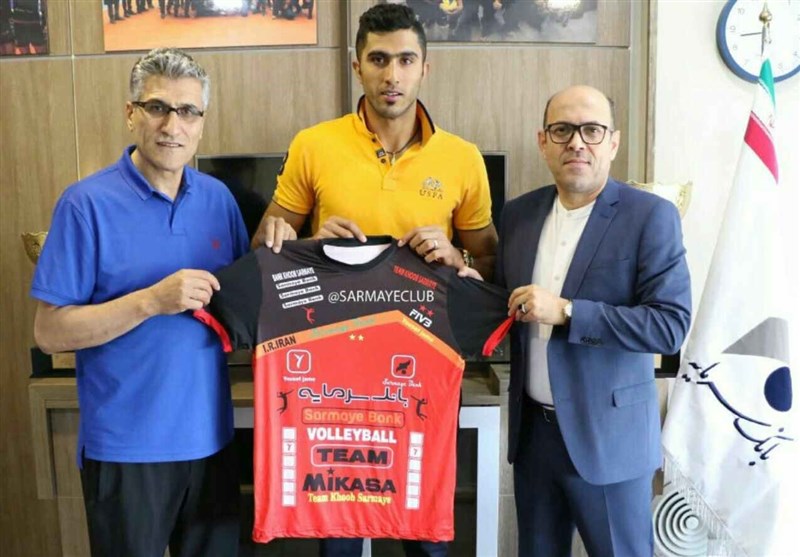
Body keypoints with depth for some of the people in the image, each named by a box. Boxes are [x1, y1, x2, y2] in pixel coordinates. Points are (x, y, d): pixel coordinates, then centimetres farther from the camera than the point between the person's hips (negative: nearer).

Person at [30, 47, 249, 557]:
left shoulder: (219, 197, 3)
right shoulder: (88, 203, -10)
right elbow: (50, 331, -12)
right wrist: (152, 300, -23)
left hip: (210, 434, 5)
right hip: (126, 444, -4)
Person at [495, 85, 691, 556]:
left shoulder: (651, 216, -10)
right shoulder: (519, 213, 5)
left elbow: (671, 325, -18)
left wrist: (566, 312, -24)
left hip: (607, 433, -4)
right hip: (532, 428, 5)